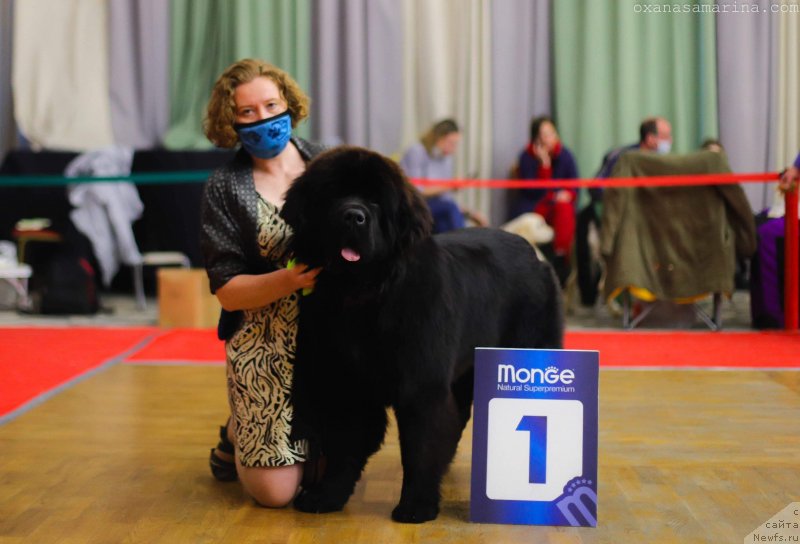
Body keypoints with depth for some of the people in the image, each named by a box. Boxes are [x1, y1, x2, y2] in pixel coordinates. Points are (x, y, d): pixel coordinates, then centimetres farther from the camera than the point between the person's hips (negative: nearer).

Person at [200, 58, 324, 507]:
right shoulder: (226, 188, -3)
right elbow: (227, 291, -7)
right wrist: (291, 279, -25)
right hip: (266, 349, -3)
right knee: (277, 490, -6)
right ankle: (237, 437, 26)